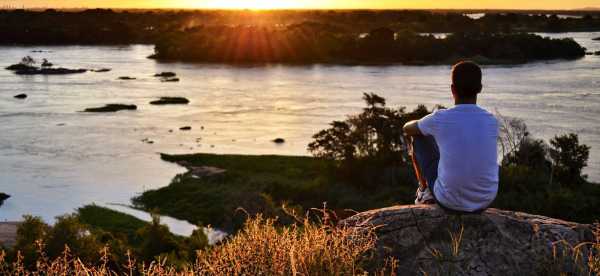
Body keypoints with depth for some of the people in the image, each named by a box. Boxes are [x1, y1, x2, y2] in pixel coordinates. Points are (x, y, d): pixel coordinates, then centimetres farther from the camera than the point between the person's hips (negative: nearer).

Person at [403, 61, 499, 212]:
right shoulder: (492, 122, -6)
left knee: (418, 137, 13)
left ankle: (425, 191, 29)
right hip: (486, 201, 3)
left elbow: (407, 128, 8)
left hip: (449, 201, -3)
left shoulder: (440, 119, -14)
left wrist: (430, 129, 29)